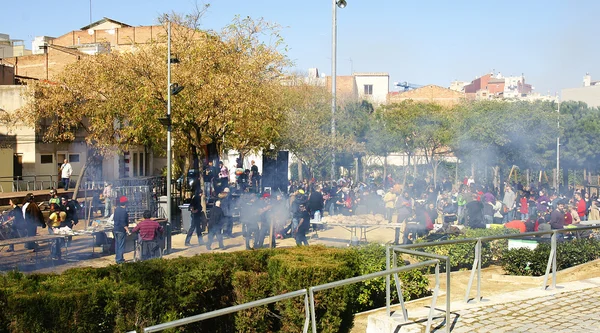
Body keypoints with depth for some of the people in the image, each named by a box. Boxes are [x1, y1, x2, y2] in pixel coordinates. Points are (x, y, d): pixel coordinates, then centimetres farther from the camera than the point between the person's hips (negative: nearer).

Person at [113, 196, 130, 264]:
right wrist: (127, 230, -18)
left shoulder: (116, 209, 7)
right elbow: (123, 222, -22)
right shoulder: (123, 211, -19)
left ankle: (117, 257, 26)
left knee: (117, 244, 17)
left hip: (115, 229, 8)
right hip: (121, 230, -8)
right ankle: (119, 259, 1)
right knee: (121, 245, -1)